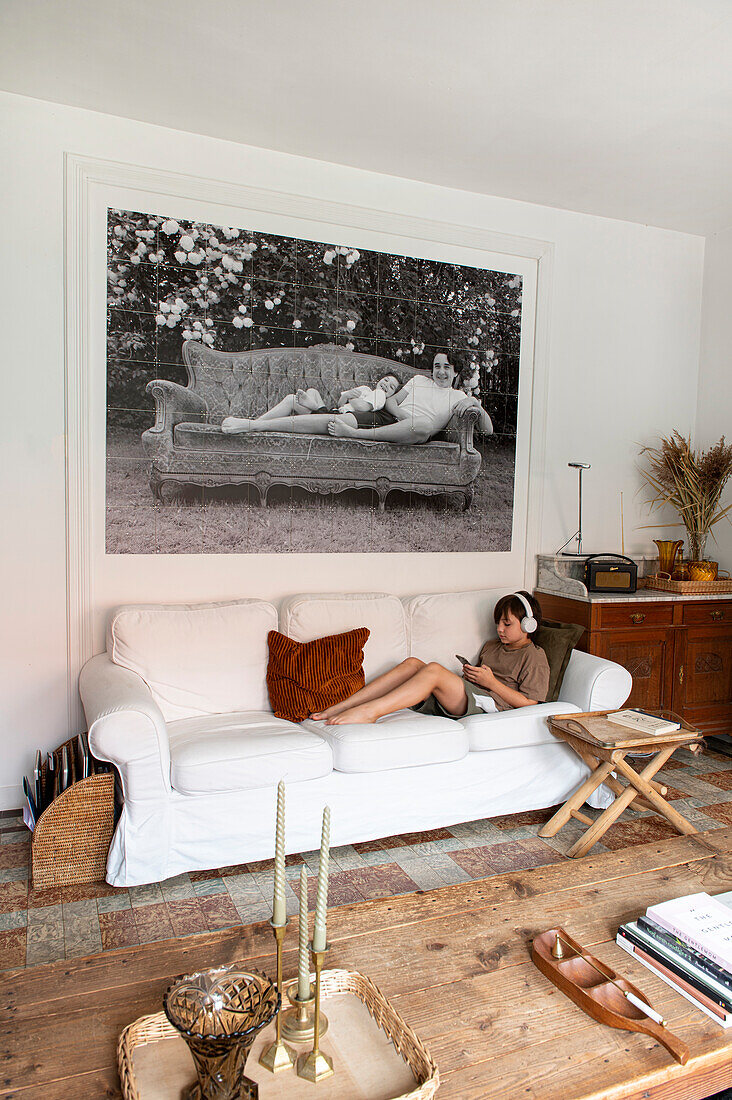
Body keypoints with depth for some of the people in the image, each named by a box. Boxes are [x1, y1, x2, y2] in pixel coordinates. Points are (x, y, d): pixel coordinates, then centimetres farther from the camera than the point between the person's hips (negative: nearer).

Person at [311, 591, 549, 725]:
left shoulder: (535, 657, 8)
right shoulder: (491, 646, 31)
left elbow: (528, 703, -3)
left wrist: (491, 682, -8)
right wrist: (469, 675, 7)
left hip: (490, 703, -7)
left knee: (434, 669, -33)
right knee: (413, 663, -18)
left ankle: (370, 711, -45)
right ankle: (339, 708, -28)